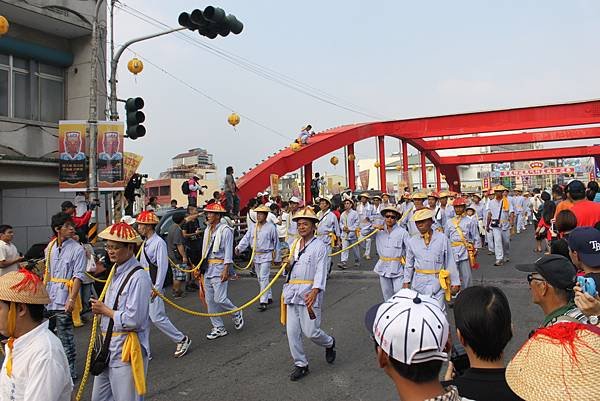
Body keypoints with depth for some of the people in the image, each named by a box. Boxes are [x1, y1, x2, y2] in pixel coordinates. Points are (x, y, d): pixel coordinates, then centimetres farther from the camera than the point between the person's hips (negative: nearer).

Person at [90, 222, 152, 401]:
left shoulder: (138, 277, -19)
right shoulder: (116, 271, 9)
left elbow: (133, 319, -23)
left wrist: (105, 310, -12)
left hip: (126, 351, -9)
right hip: (109, 349, 9)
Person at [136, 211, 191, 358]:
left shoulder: (159, 242, -15)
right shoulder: (145, 242, 12)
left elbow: (163, 266, -19)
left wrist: (156, 288, -20)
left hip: (153, 287, -9)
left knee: (157, 318, -6)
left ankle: (182, 340, 9)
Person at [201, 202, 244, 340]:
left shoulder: (225, 230, -10)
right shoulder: (207, 230, 14)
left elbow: (228, 251, -14)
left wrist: (226, 270, -19)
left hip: (219, 268, -8)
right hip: (208, 268, 8)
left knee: (219, 299, -11)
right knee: (210, 300, 9)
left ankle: (237, 313, 17)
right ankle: (218, 328, 19)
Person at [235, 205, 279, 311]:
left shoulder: (271, 227, -7)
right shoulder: (252, 227, 6)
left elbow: (276, 242, -1)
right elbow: (246, 238, 2)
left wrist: (276, 257, 2)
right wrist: (239, 247, -16)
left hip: (266, 255, -6)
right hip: (256, 255, 6)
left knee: (263, 278, -12)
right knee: (260, 278, 14)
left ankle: (263, 302, -9)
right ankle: (269, 297, 29)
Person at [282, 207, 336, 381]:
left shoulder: (319, 246, -6)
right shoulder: (294, 245, 14)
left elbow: (321, 271, -16)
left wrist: (315, 291, -29)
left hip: (310, 294, -6)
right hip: (292, 294, 6)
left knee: (311, 332, -3)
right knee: (292, 332, 5)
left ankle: (329, 343, 30)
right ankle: (300, 365, 21)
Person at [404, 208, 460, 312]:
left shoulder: (442, 238, -3)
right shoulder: (412, 241, 3)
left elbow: (450, 262, 1)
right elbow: (409, 264, 12)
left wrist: (455, 282, 1)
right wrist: (406, 282, 10)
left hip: (438, 282, -2)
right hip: (419, 283, 2)